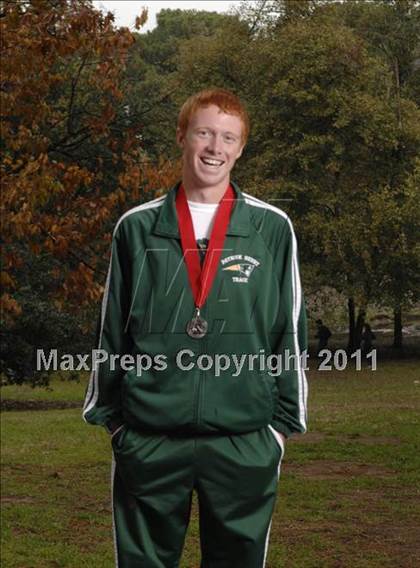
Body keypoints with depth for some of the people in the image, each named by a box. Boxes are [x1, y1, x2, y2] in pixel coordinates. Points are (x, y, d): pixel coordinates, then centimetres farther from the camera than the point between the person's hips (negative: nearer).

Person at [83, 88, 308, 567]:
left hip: (245, 442, 0)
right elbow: (112, 330, 10)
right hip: (148, 440, 1)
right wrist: (109, 415, 8)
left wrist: (284, 422, 4)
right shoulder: (137, 228, 6)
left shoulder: (271, 228, 4)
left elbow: (289, 331, 6)